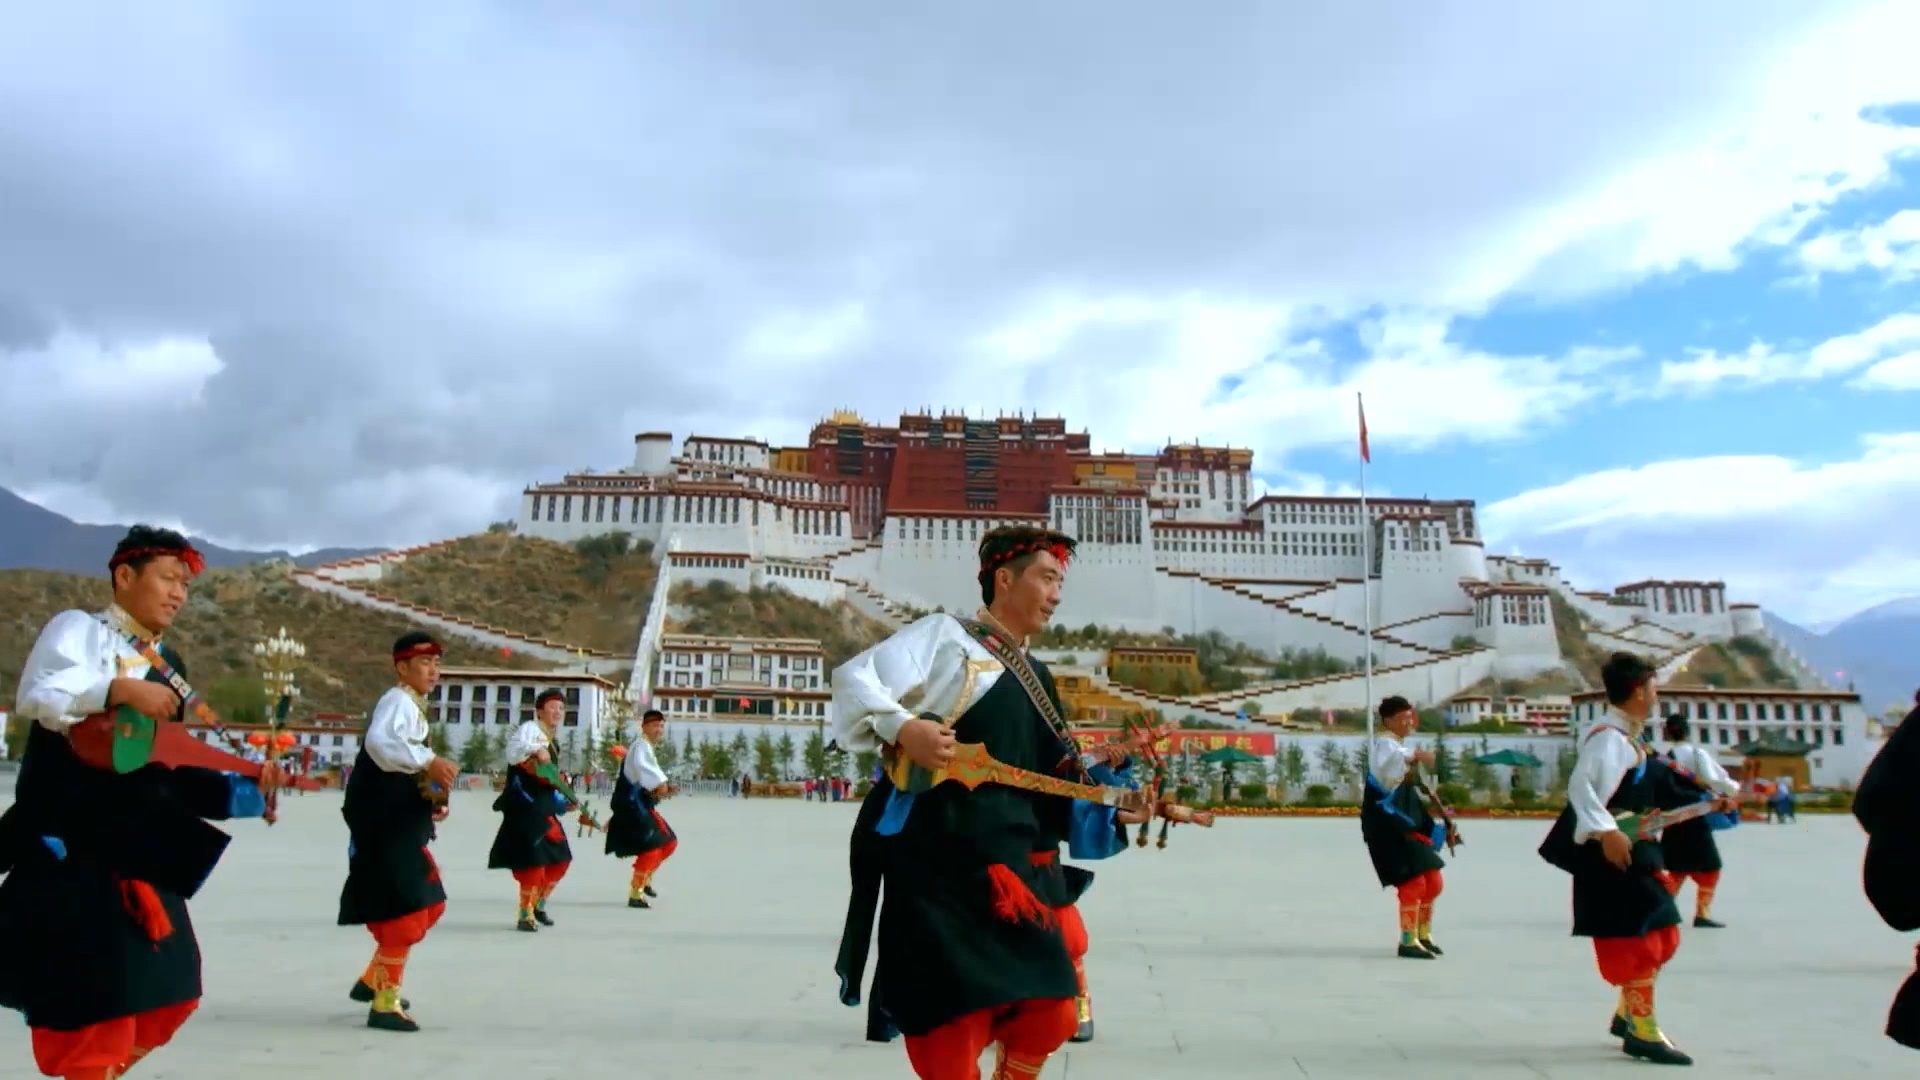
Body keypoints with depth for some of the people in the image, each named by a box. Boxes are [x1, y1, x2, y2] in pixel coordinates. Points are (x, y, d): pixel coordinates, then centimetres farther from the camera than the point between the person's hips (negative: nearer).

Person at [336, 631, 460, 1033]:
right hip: (382, 825, -11)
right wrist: (429, 761, -41)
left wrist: (431, 801, 11)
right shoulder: (398, 701, -12)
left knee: (427, 905, 17)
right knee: (404, 910, -9)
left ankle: (372, 980, 30)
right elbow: (379, 742, -35)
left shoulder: (414, 707, 19)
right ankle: (384, 1004, 0)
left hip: (401, 827, 11)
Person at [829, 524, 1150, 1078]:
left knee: (1051, 1019, 10)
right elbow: (856, 678, -13)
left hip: (1016, 871, 7)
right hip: (940, 868, -7)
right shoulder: (945, 635, -1)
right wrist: (899, 725, -30)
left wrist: (1111, 812, 9)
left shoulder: (1036, 679, 20)